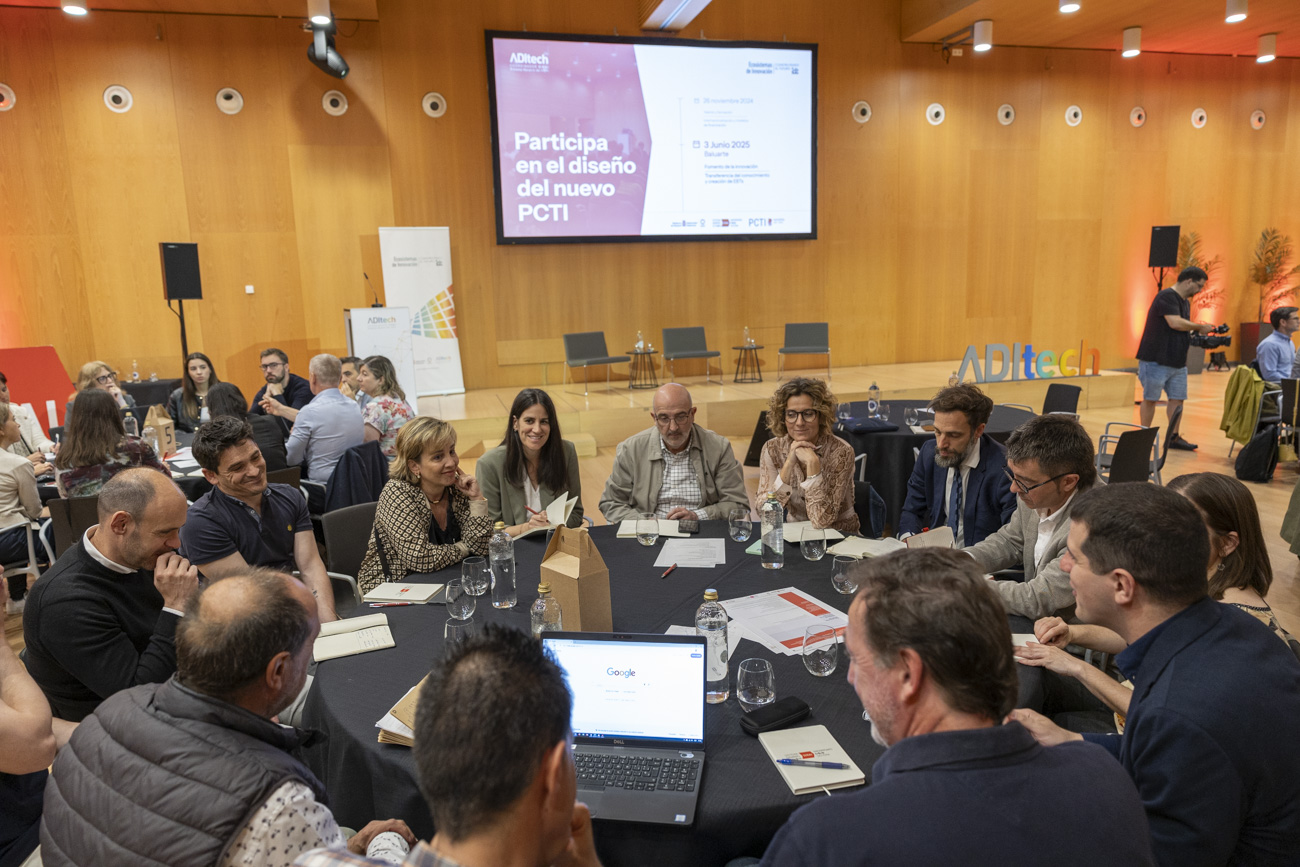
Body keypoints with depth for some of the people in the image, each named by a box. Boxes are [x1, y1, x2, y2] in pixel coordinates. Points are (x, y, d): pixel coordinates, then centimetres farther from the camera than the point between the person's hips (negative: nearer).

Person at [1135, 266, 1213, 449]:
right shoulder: (1166, 297, -14)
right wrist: (1199, 327, -12)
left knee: (1177, 398, 7)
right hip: (1156, 359, -9)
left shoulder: (1185, 302, 17)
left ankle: (1173, 437, 14)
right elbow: (1175, 323, -24)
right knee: (1150, 398, 1)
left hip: (1178, 361, 9)